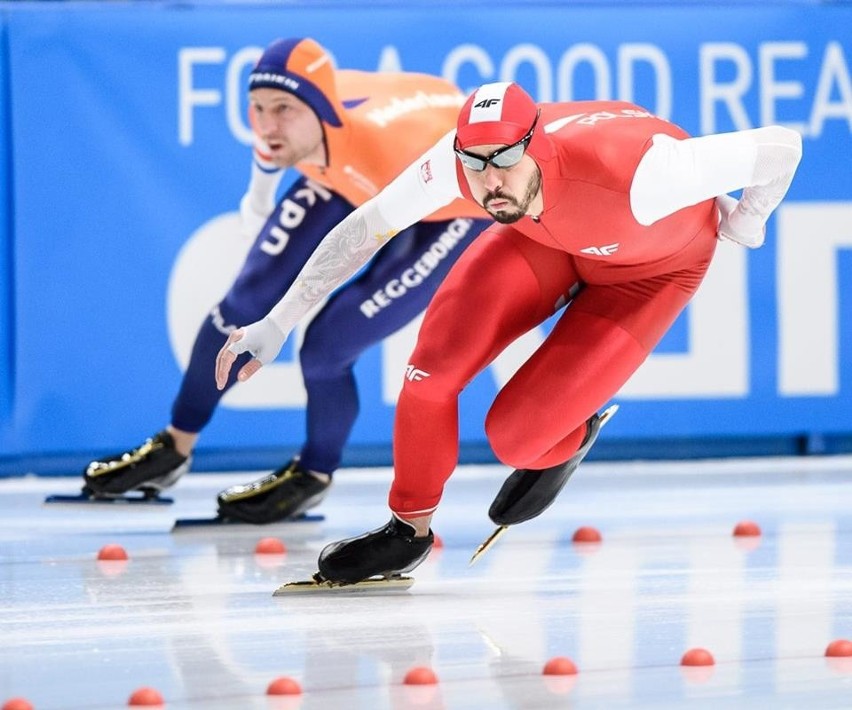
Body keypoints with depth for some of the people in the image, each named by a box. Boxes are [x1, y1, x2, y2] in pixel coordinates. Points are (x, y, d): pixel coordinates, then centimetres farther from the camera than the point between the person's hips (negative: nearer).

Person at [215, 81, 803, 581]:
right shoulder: (458, 161, -32)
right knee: (436, 362, -15)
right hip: (546, 235, 4)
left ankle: (566, 441, 22)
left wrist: (746, 221, -13)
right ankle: (409, 530, 9)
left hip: (652, 264, -4)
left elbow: (783, 147, -35)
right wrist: (277, 324, -18)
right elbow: (364, 228, -16)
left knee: (516, 435, -16)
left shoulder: (633, 172, -45)